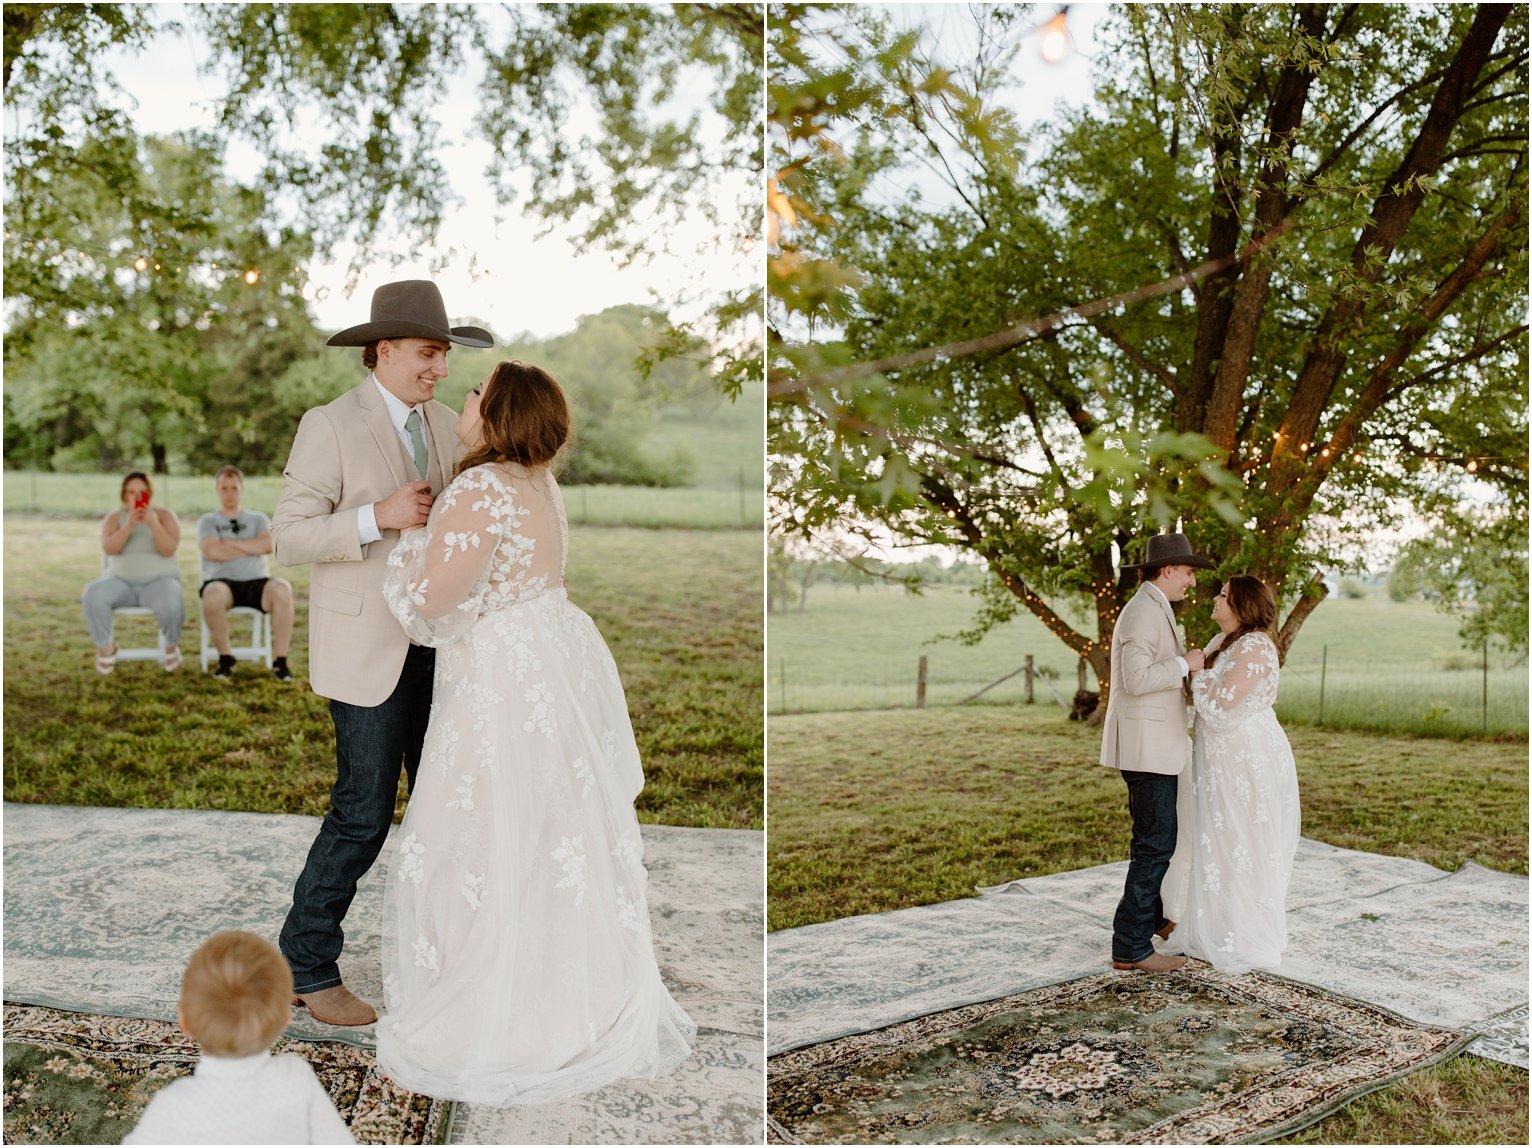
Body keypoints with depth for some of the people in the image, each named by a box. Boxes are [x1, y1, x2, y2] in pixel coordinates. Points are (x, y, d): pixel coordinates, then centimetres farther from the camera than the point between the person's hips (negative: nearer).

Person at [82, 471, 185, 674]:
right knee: (92, 593, -30)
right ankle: (105, 648, -10)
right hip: (121, 581, 2)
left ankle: (170, 645, -3)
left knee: (171, 604, -36)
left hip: (159, 581, -2)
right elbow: (109, 548, -10)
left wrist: (153, 523, -24)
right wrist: (129, 524, -23)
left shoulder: (164, 515, 4)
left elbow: (168, 550, -11)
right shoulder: (114, 517, 9)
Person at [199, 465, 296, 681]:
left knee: (282, 588, -34)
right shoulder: (208, 521, 14)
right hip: (222, 582, -1)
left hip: (256, 582, 1)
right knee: (213, 594, -39)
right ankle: (225, 658, -19)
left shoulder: (258, 519, 19)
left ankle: (280, 661, -29)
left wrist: (232, 543, -3)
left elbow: (269, 545, -3)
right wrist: (253, 547, 0)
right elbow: (213, 552, -7)